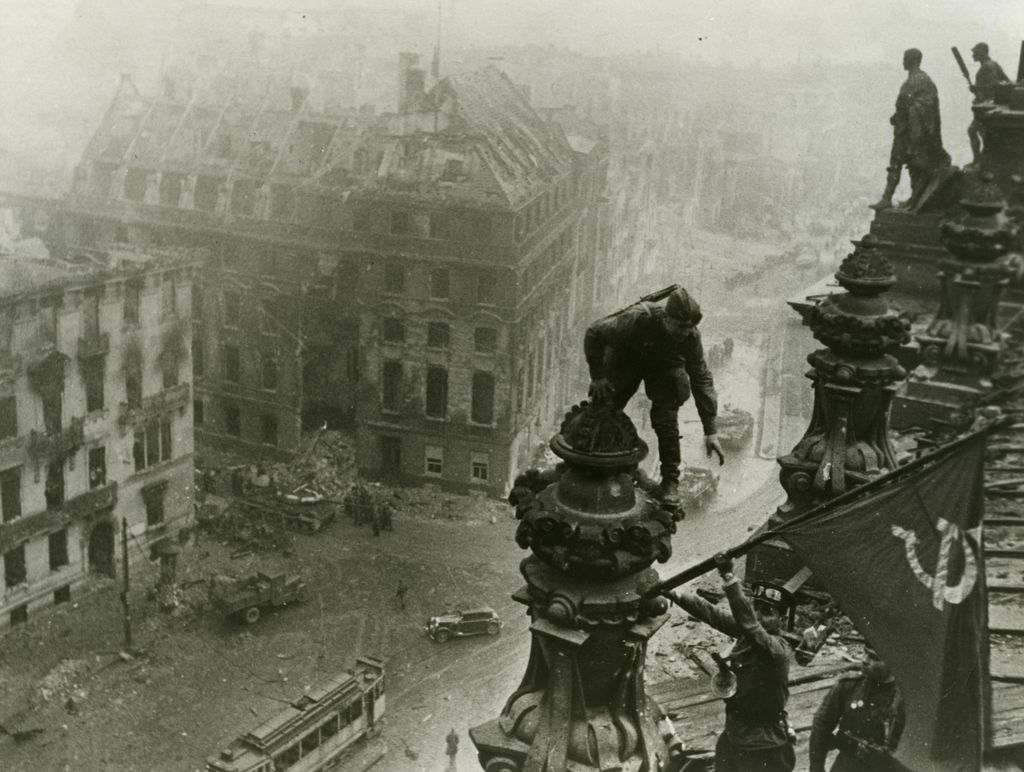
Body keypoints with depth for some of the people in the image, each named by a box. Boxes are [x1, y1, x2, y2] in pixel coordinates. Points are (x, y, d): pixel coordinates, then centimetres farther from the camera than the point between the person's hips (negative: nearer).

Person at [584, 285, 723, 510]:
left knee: (666, 420, -16)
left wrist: (710, 430, -22)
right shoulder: (637, 319, -41)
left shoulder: (690, 335, -30)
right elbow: (594, 334, -28)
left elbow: (701, 379, -21)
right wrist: (597, 377, -22)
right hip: (625, 361, 0)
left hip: (664, 368, 1)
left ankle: (670, 481, -1)